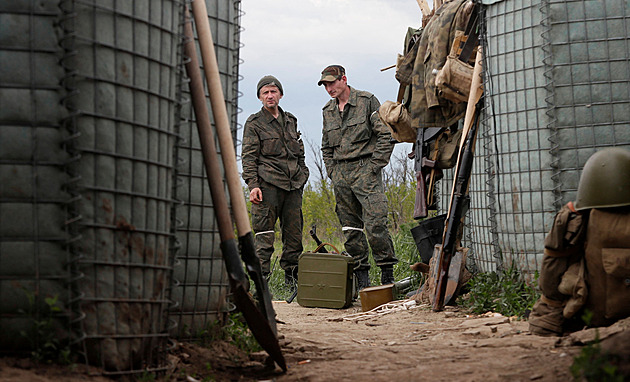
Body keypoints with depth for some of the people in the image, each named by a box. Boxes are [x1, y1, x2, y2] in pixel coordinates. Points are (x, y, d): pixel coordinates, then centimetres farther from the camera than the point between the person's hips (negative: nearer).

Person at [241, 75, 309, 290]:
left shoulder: (290, 121, 19)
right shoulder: (254, 123, 3)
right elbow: (248, 157, -3)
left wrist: (303, 177, 19)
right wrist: (253, 185, -13)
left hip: (293, 184, 5)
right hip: (268, 184, -5)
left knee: (294, 233, 5)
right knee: (264, 234, -8)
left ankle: (292, 277, 14)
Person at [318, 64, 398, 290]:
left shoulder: (367, 102, -1)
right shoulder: (328, 111, 16)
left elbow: (386, 136, -5)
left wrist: (374, 167, -9)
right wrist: (332, 172, 12)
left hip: (365, 169, -6)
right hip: (340, 175, 6)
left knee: (375, 224, -15)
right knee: (350, 228, 4)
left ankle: (388, 274, -7)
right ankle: (362, 278, 9)